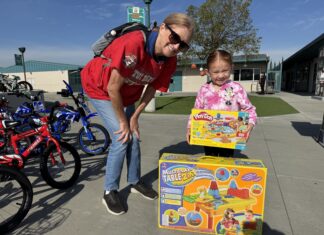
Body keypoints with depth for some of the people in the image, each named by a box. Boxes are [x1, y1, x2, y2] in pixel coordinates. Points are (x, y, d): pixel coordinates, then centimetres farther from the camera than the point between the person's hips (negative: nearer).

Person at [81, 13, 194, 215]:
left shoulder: (170, 62, -17)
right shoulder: (133, 43, -37)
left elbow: (152, 89, -4)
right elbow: (112, 88, -31)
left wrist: (134, 117, -6)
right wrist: (123, 121, -19)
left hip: (126, 94, 6)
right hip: (100, 88, -5)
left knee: (133, 136, 5)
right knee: (122, 137, -12)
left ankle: (135, 181, 28)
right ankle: (110, 191, 8)